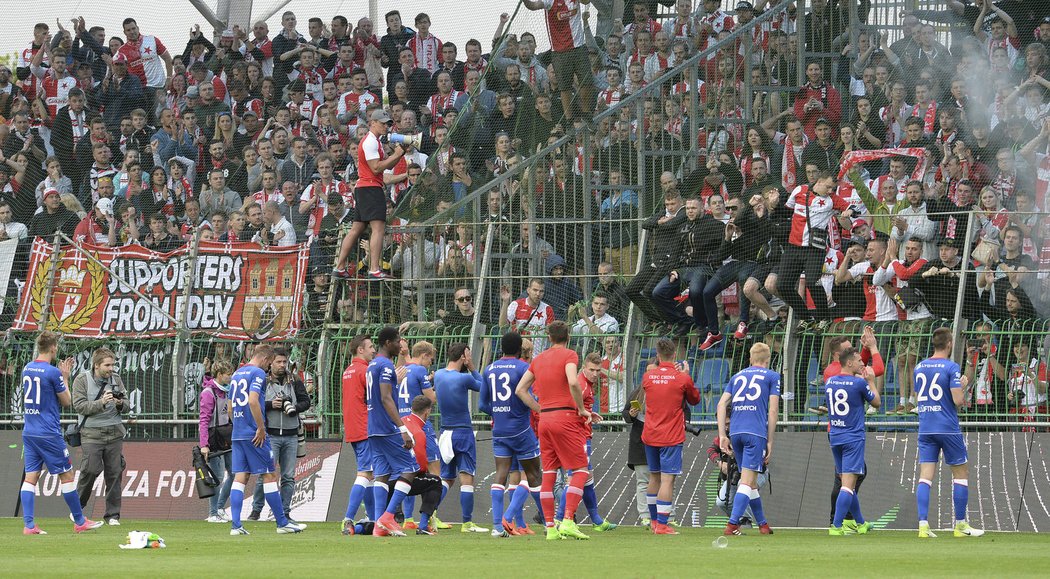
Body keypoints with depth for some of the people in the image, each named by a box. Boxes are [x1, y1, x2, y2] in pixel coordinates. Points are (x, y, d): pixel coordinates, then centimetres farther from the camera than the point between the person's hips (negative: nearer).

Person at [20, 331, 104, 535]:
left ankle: (29, 524, -5)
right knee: (67, 475, 4)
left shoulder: (27, 369, 8)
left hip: (29, 432, 7)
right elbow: (67, 402, -4)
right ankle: (79, 522, 11)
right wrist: (65, 378, 8)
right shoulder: (53, 373, -14)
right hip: (49, 434, -7)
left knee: (30, 477, 3)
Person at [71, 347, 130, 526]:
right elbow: (80, 406, -10)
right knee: (90, 470, -14)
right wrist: (101, 403, -21)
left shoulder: (116, 380, 9)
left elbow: (127, 406, 11)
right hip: (91, 433, -4)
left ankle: (113, 514, 8)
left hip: (114, 432, 4)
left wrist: (120, 404, -12)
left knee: (114, 473, 0)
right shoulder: (82, 380, -1)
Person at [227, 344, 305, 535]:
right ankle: (282, 523, 5)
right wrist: (261, 429, -16)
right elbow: (253, 401, -21)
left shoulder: (237, 374, 17)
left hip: (237, 434, 8)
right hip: (254, 435, -8)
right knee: (270, 476, 0)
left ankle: (235, 525, -5)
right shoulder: (258, 373, -9)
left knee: (240, 477, 3)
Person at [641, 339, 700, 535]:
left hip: (650, 436, 5)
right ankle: (662, 525, -12)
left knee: (654, 478, 18)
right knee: (667, 479, -6)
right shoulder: (682, 379, -9)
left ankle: (654, 521, 27)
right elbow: (695, 399, 8)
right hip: (672, 437, -5)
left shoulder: (647, 376, 1)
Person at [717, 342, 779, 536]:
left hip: (736, 432, 5)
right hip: (757, 432, -5)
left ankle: (762, 524, 26)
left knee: (751, 481, 16)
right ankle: (732, 524, -22)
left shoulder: (737, 376, 20)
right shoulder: (772, 377, 8)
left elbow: (722, 404, 10)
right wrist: (770, 442, 4)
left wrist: (722, 436, 8)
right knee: (747, 480, -9)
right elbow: (772, 411, 1)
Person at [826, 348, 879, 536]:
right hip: (853, 438, -7)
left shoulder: (829, 382, 5)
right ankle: (836, 526, -18)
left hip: (834, 436, 7)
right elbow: (876, 402, 2)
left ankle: (859, 523, 29)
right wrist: (871, 381, 14)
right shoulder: (859, 383, -12)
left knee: (848, 483, 16)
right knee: (848, 483, -9)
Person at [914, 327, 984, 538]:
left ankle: (923, 524, -11)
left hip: (925, 429, 5)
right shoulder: (951, 367, -9)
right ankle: (960, 525, 10)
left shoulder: (919, 367, 9)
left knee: (925, 477, 0)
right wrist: (964, 386, 6)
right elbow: (958, 400, -14)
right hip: (948, 429, -5)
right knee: (961, 474, 9)